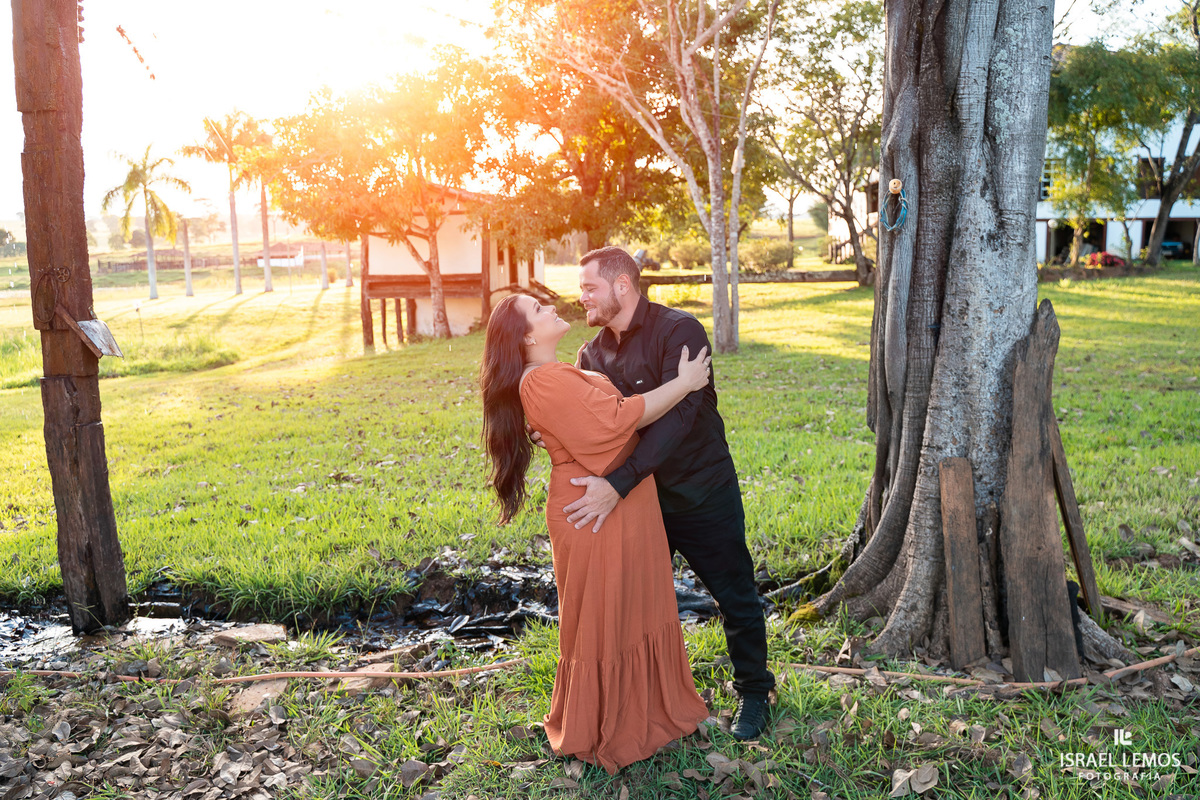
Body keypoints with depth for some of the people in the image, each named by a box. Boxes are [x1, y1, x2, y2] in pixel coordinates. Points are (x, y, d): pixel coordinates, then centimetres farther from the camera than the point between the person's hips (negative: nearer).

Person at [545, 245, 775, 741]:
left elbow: (677, 416, -31)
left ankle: (754, 691, 31)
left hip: (701, 491, -6)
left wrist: (617, 483, -39)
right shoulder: (593, 353, 3)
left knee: (735, 598, 9)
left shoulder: (679, 331, -19)